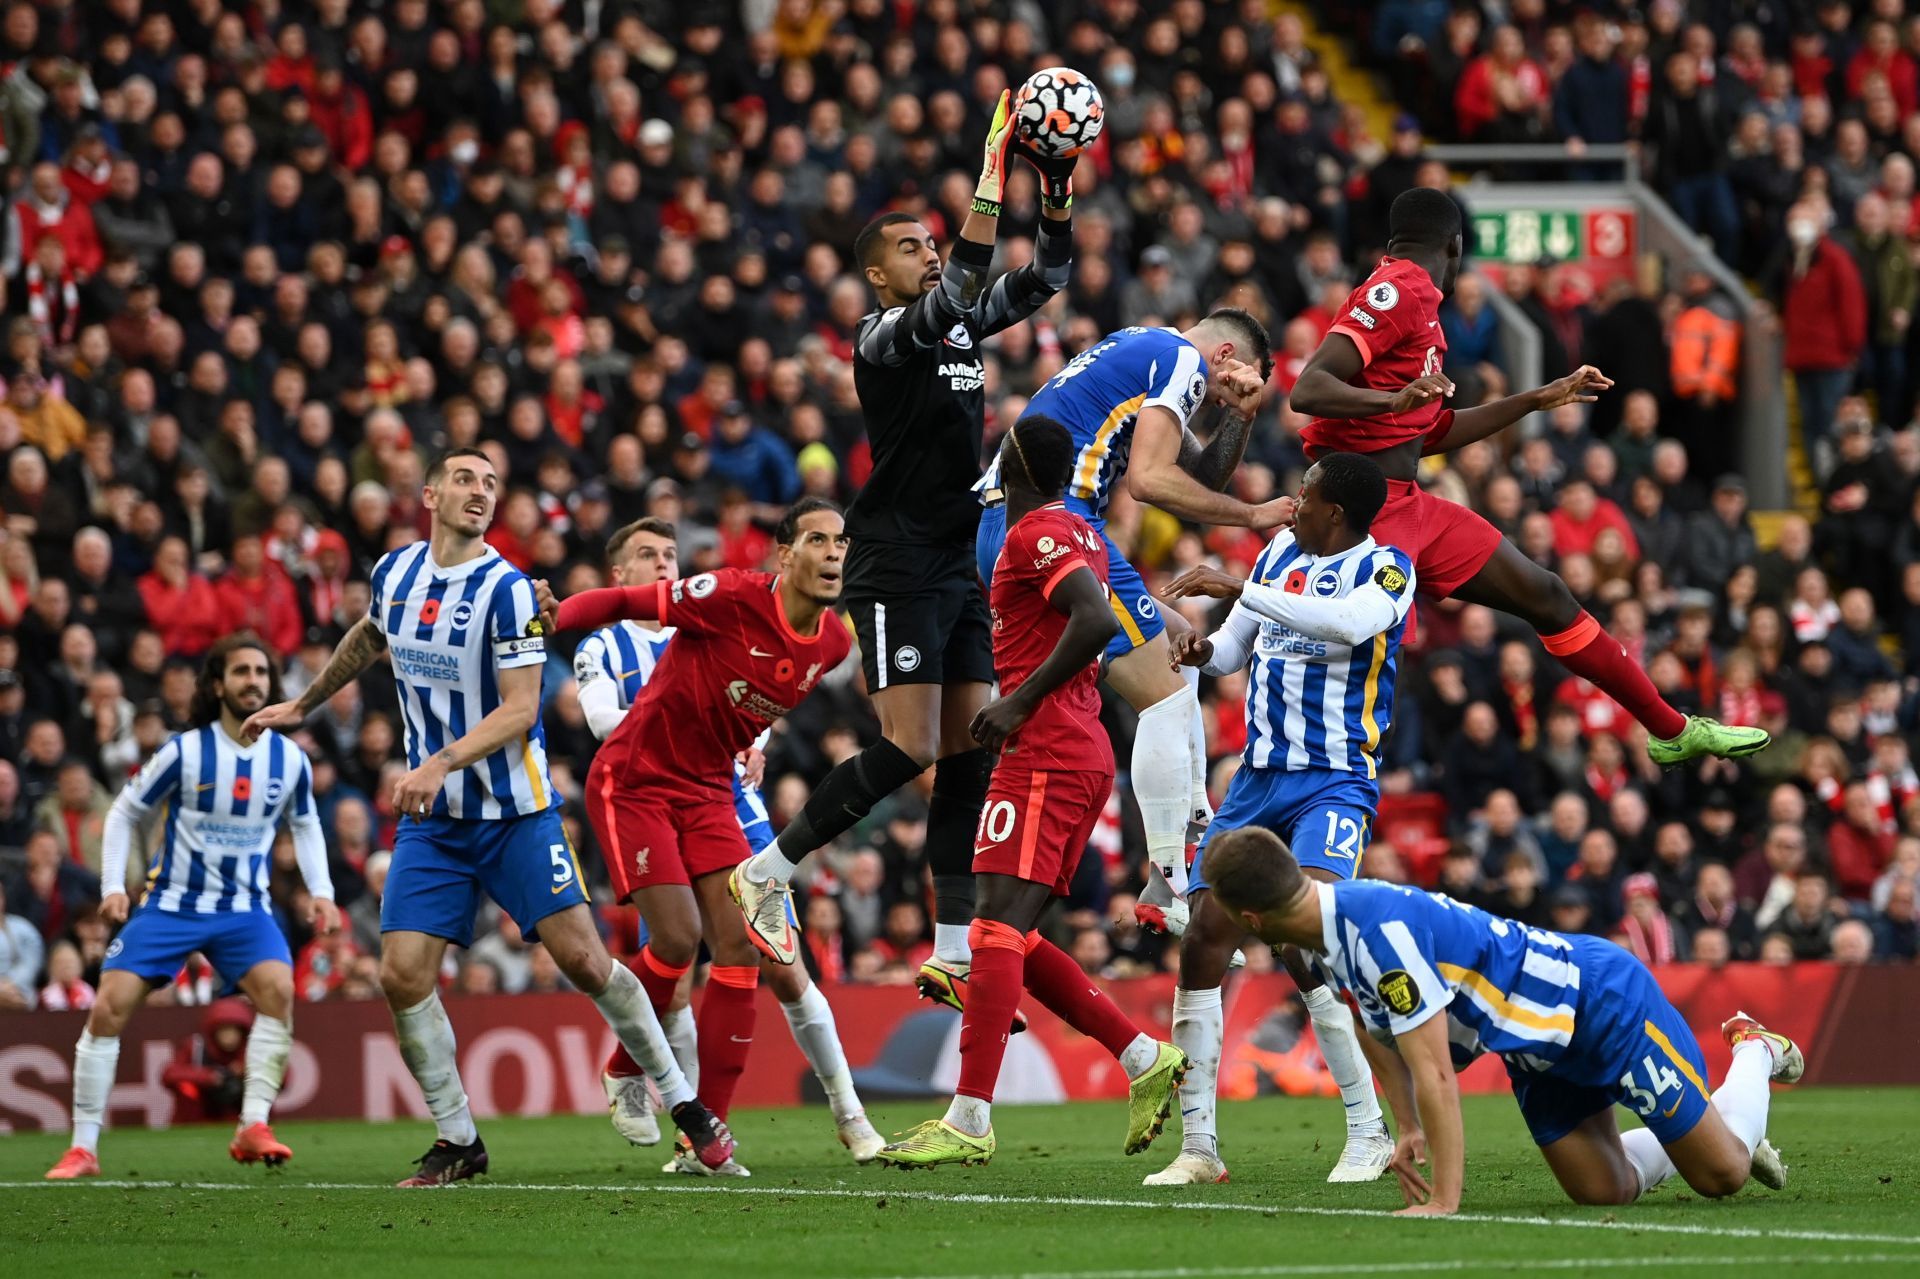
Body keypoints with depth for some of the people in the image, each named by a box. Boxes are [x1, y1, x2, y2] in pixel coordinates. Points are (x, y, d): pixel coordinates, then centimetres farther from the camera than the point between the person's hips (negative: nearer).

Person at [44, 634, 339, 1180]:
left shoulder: (290, 760, -1)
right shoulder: (184, 752, -10)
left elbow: (306, 824, 17)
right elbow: (124, 813, 2)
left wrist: (320, 890, 3)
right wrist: (113, 885, -8)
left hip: (244, 907, 1)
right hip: (171, 903, -1)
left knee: (278, 987, -27)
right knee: (108, 1007, -12)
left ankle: (252, 1128, -23)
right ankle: (83, 1148, -1)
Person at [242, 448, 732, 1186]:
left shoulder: (506, 590, -13)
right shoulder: (395, 572, 4)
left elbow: (519, 711, -17)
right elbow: (367, 639, 27)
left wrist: (440, 764, -29)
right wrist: (303, 707, 37)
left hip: (514, 812, -4)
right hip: (432, 820, 4)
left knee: (582, 959, -9)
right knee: (402, 974, -8)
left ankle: (684, 1103, 5)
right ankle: (457, 1143, 4)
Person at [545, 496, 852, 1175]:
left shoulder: (834, 643, -2)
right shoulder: (732, 598, -23)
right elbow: (625, 601, -22)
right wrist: (554, 615, -37)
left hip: (708, 790, 6)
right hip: (635, 782, -6)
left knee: (741, 949, -6)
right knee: (678, 938, -16)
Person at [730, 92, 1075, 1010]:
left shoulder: (959, 329, 13)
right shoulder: (881, 337, -10)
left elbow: (1044, 278, 14)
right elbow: (956, 294, -28)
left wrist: (1058, 186, -2)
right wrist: (993, 181, -29)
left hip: (961, 568, 8)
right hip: (897, 569, -8)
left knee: (971, 759, 4)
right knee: (909, 750, -13)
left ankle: (950, 957, 5)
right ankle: (767, 871, 2)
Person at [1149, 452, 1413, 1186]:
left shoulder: (1383, 569, -8)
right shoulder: (1282, 550, 13)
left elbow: (1351, 622, -31)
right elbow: (1235, 649, 24)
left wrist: (1238, 590, -30)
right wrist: (1203, 652, -1)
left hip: (1334, 783, -7)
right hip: (1258, 778, 7)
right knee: (1203, 943, -1)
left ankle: (1369, 1135, -14)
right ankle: (1198, 1147, 6)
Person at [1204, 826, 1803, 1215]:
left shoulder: (1378, 928, -37)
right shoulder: (1332, 933, -7)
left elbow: (1436, 1075, -37)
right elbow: (1388, 1034, 12)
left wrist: (1444, 1203, -36)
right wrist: (1410, 1130, 1)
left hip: (1606, 1003, -8)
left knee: (1722, 1172, 3)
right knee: (1605, 1190, 7)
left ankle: (1754, 1052, 29)